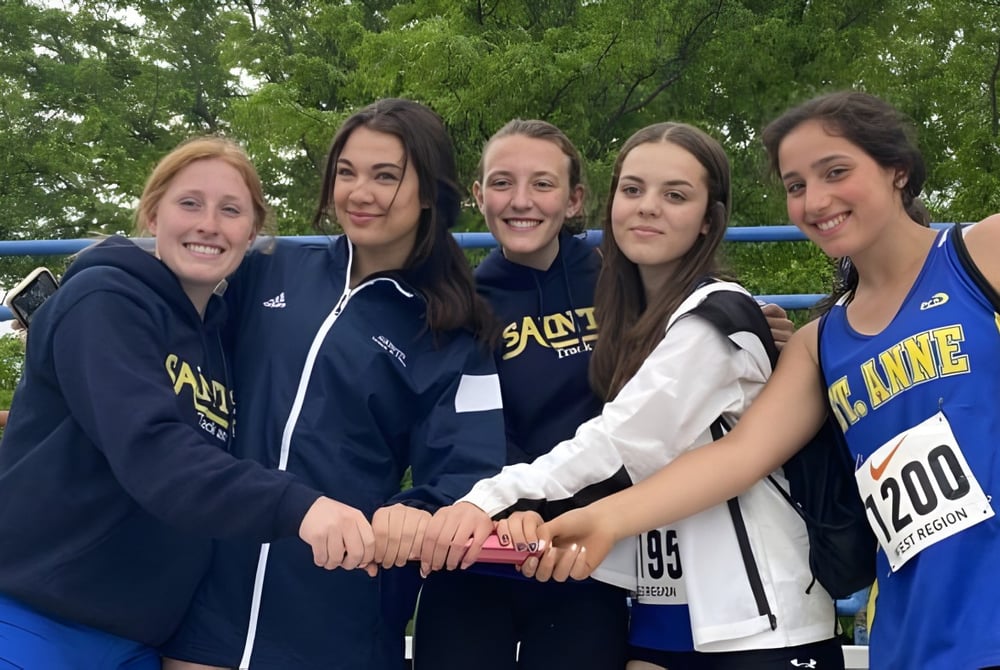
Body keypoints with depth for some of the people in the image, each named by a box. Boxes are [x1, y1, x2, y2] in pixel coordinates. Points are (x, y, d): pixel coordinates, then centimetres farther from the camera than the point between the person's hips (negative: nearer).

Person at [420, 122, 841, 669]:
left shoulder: (715, 315, -13)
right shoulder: (629, 321, 10)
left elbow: (620, 441, -22)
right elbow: (620, 469, 7)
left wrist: (489, 500, -26)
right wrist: (527, 509, -8)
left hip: (753, 612, -6)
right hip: (662, 605, 7)